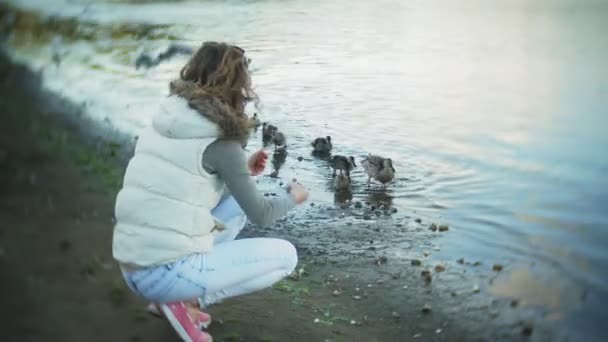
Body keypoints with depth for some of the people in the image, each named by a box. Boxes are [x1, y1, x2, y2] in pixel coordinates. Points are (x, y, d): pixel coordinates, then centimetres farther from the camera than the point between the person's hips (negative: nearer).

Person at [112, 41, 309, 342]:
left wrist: (242, 170, 23)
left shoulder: (164, 121, 9)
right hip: (167, 272, -8)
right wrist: (293, 197, 17)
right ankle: (186, 299, -2)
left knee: (236, 198, 23)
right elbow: (260, 215, -4)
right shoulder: (221, 140, -12)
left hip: (132, 268, 8)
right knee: (285, 255, 6)